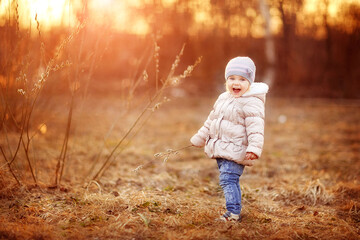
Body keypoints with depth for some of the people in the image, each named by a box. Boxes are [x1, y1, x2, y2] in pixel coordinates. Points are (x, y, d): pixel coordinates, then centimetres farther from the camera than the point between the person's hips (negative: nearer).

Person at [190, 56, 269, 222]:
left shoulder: (252, 103, -11)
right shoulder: (223, 98, 14)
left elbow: (256, 129, -19)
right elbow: (210, 121, 25)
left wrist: (254, 148, -31)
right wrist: (199, 139, 31)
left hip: (236, 151, -8)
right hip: (221, 150, 8)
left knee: (228, 179, -16)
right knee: (230, 181, 12)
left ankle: (233, 212, -14)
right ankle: (235, 211, 20)